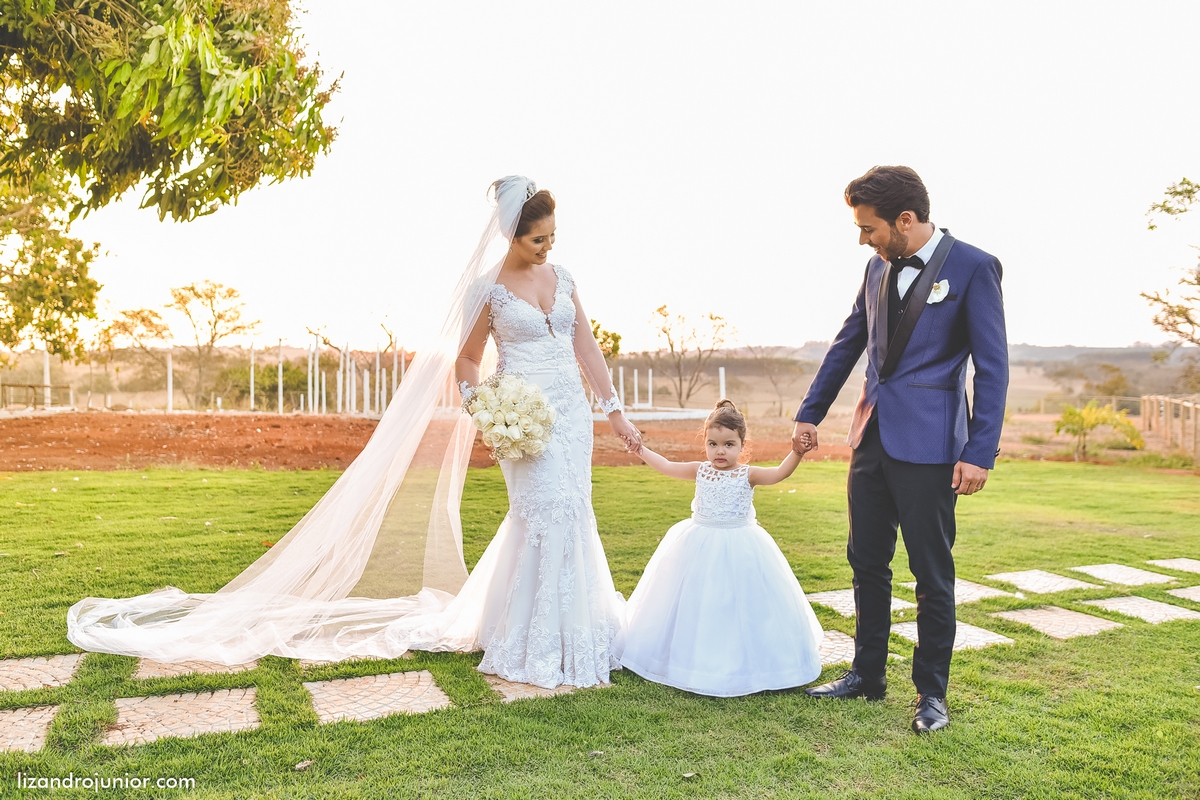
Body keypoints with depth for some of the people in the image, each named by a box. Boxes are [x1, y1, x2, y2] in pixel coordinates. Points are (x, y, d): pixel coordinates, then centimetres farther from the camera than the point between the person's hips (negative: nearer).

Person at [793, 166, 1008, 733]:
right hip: (872, 437, 6)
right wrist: (809, 414, 17)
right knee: (866, 562, 13)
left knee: (931, 574, 5)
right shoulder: (878, 268, 10)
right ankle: (867, 675, 28)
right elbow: (846, 345, 18)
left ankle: (931, 691, 21)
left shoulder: (973, 268, -8)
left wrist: (980, 454, -15)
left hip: (928, 446, -6)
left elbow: (992, 367, -10)